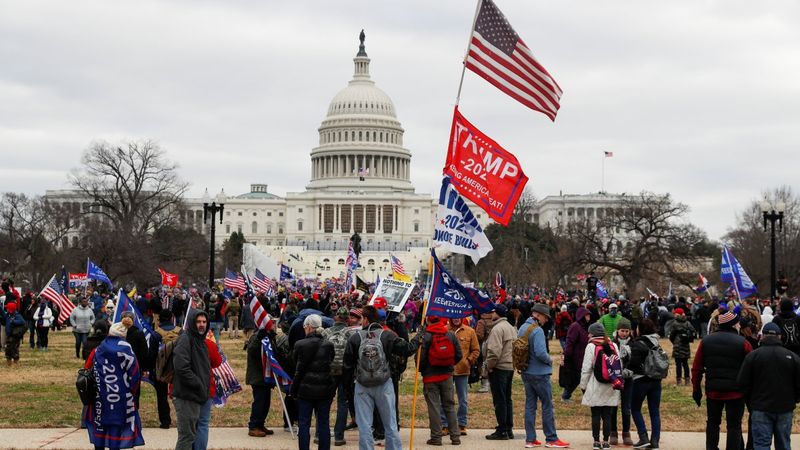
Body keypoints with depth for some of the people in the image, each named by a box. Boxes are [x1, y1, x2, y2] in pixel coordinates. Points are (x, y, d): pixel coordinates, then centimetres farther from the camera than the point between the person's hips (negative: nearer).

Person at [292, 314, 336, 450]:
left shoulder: (301, 345, -10)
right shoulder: (329, 345, -2)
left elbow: (299, 369, -7)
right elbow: (334, 367, 3)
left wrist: (294, 389, 0)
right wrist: (333, 387, 13)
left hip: (306, 389, -3)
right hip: (325, 390, 3)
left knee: (304, 424, 5)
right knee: (324, 423, 9)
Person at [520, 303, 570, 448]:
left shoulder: (522, 328, 7)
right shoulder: (537, 330, -20)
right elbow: (541, 352, -27)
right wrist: (549, 360, -9)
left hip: (526, 373, 8)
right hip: (539, 373, -8)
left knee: (530, 405, 11)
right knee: (547, 405, 2)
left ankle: (530, 439, 13)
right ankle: (551, 439, 7)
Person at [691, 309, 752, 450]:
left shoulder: (706, 341, 1)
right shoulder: (743, 343, -10)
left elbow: (697, 368, 4)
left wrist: (696, 389, 13)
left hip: (713, 391, 3)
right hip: (736, 392, -3)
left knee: (712, 423, 18)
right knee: (734, 426, 4)